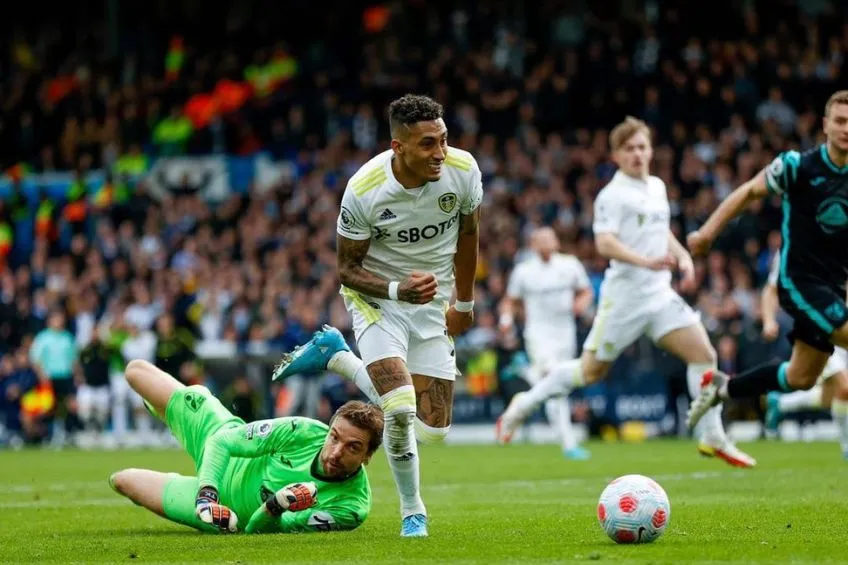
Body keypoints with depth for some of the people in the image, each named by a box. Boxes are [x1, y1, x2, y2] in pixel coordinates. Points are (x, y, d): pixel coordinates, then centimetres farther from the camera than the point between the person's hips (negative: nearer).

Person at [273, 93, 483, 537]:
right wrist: (398, 290, -32)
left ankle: (335, 357, 23)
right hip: (377, 297, -4)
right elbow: (347, 269, -13)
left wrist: (464, 303, 14)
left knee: (433, 428, 4)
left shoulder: (463, 170, -17)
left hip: (433, 303, 4)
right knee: (401, 408, -25)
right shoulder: (363, 191, -26)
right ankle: (412, 513, 0)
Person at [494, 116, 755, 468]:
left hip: (660, 294, 7)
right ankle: (524, 405, 22)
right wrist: (646, 261, -36)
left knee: (703, 353, -5)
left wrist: (683, 257, 12)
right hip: (624, 297, -6)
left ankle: (713, 439, 2)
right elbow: (605, 243, -24)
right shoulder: (612, 195, -12)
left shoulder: (657, 187, 13)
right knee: (591, 371, 2)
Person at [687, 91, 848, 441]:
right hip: (799, 280, -6)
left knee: (801, 379, 12)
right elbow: (750, 192, -2)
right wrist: (710, 230, -6)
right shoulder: (798, 166, -12)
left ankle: (722, 387, 31)